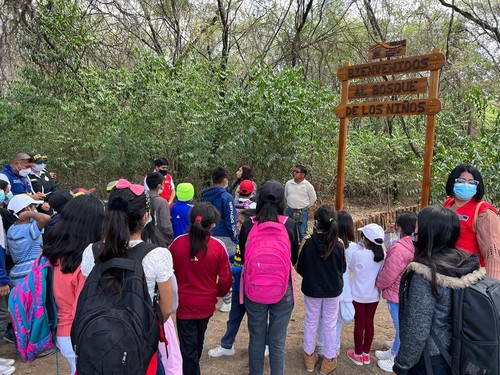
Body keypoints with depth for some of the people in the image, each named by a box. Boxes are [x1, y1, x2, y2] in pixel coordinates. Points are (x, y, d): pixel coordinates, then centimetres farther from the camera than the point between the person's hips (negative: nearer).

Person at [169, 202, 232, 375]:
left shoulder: (178, 242, -16)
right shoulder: (218, 246, -18)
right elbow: (225, 278, -10)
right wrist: (219, 293, 12)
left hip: (184, 303, -2)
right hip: (206, 303, 2)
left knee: (188, 345, 10)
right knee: (198, 339, 27)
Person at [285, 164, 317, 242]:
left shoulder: (307, 185, -10)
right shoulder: (288, 183, -1)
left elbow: (313, 198, 1)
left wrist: (306, 206, 2)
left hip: (302, 212, -3)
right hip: (290, 211, 3)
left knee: (302, 232, 5)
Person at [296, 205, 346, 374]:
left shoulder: (308, 243, -20)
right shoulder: (338, 245, -17)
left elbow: (300, 268, -9)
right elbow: (342, 269, -3)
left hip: (311, 289, 0)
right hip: (333, 290, 1)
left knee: (311, 321, 18)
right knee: (330, 324, 16)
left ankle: (309, 356, 32)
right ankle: (329, 359, 28)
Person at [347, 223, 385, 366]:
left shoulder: (358, 254, -24)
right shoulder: (382, 255, -11)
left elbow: (351, 268, -3)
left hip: (359, 295, -4)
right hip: (374, 295, 4)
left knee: (359, 324, 10)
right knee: (369, 323, 16)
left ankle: (358, 355, 25)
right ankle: (366, 354, 30)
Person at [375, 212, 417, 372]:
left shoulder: (400, 249, -31)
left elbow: (388, 275, -22)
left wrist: (378, 284, -4)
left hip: (398, 295, -9)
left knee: (402, 329, 8)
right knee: (402, 327, 24)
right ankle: (394, 352, 43)